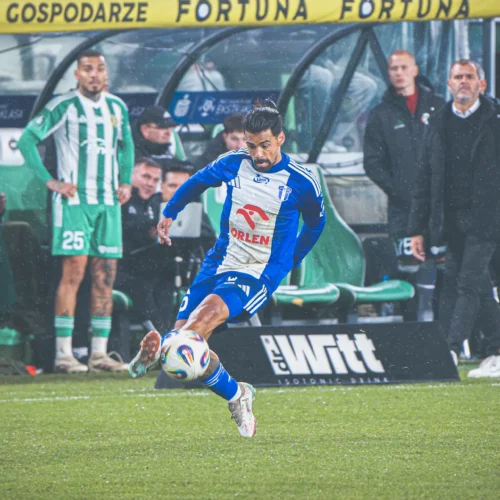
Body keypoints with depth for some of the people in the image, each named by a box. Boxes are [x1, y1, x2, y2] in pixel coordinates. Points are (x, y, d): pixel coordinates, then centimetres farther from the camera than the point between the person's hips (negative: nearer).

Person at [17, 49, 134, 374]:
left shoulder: (117, 107, 12)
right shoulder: (63, 107, -6)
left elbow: (126, 146, 28)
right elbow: (27, 140, -6)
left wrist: (126, 182, 13)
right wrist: (51, 182, -11)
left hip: (108, 201, 6)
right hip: (74, 200, -6)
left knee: (106, 276, 3)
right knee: (74, 271, -11)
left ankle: (100, 353, 7)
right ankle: (63, 353, -10)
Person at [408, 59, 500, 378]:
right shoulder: (439, 124, 12)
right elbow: (426, 180, 14)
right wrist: (418, 228, 10)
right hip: (451, 218, 4)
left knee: (468, 284, -12)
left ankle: (451, 352, -15)